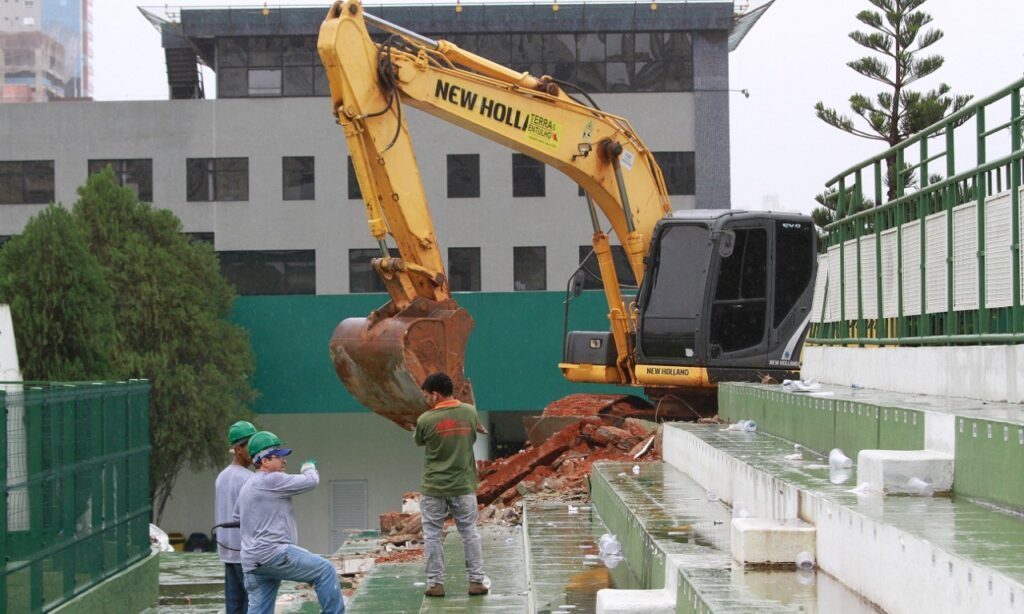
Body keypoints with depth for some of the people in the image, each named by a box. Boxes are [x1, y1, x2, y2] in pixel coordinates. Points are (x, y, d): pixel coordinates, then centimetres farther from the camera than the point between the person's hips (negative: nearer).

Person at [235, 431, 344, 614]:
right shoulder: (271, 480, -10)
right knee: (325, 570, -7)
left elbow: (237, 517, 34)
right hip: (272, 553, -10)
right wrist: (309, 468, 14)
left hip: (253, 562, 10)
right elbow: (311, 482, -7)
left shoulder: (247, 487, 22)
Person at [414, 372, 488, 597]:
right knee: (469, 533, 10)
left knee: (432, 535, 8)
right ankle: (476, 581, 11)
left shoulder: (425, 420, -13)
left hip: (433, 488, -2)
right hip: (463, 486, 2)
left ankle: (435, 583, 8)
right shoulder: (470, 412, -4)